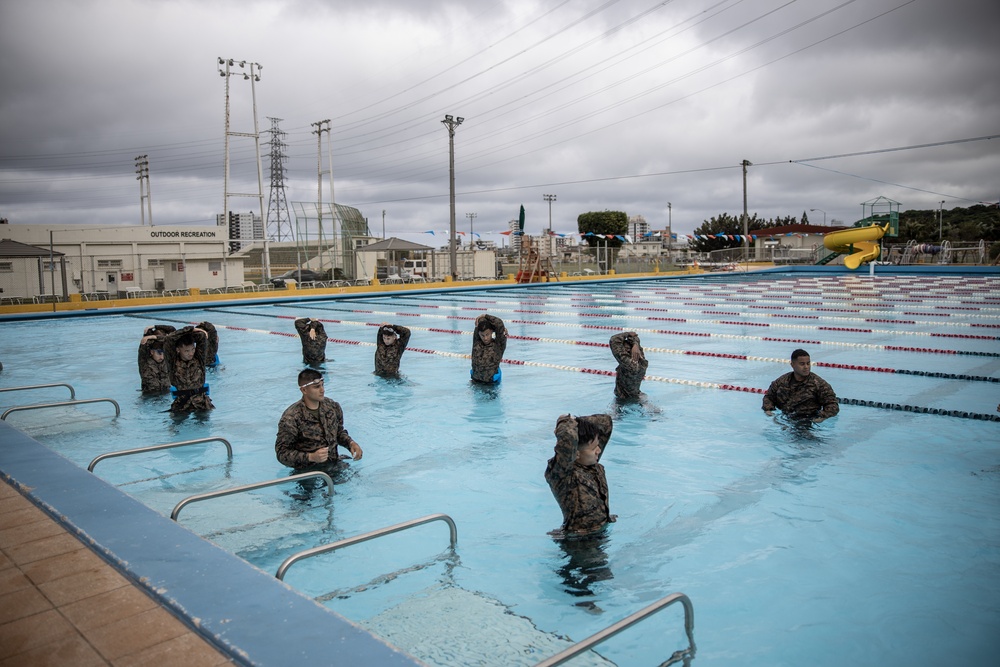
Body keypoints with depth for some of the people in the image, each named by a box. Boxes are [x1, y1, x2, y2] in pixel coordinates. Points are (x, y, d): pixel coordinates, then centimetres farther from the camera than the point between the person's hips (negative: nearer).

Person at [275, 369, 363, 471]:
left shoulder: (333, 406, 4)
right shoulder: (291, 418, -15)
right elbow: (282, 453, -12)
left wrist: (351, 443, 1)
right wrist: (311, 457, -25)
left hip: (334, 465, 5)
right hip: (308, 471, -5)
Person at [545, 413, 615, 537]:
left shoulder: (594, 465, 3)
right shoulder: (561, 473, -20)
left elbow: (606, 421, 11)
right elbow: (568, 439, -40)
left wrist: (576, 421, -4)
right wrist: (567, 422, -19)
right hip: (579, 539, -8)